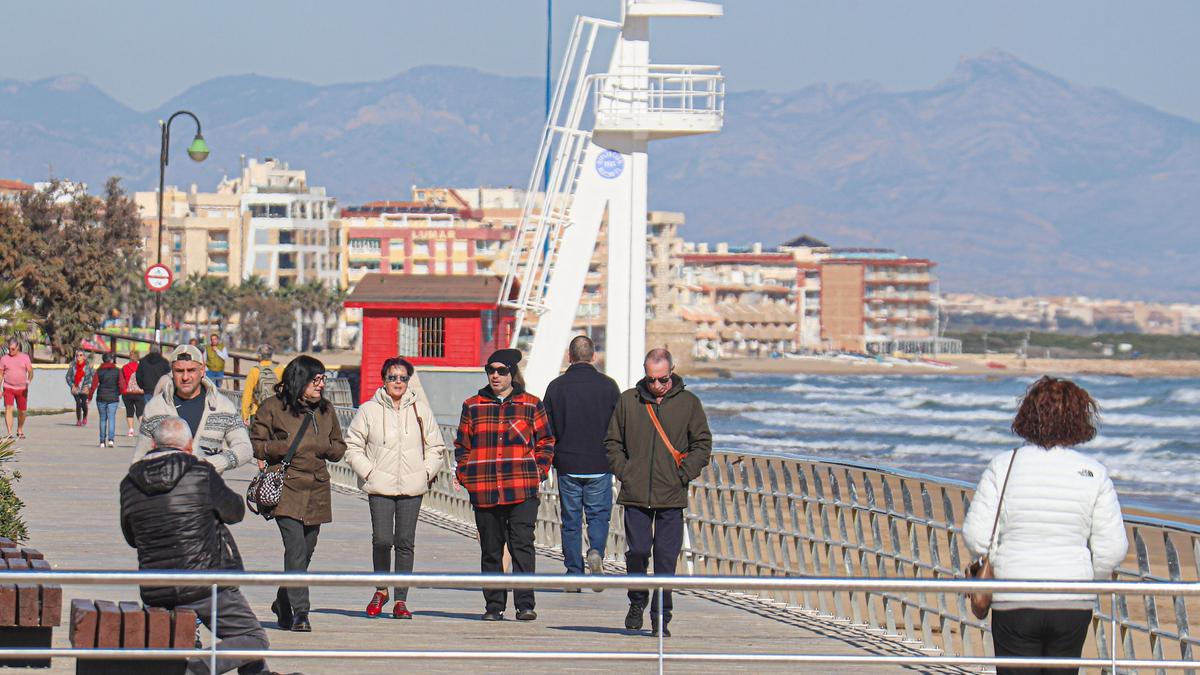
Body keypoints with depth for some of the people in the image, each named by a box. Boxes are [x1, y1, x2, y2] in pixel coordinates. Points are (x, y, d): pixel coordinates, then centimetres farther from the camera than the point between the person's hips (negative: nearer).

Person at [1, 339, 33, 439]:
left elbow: (30, 371, 0)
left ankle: (20, 430, 30)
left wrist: (29, 380, -21)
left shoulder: (25, 357, 3)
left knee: (22, 411, 7)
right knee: (8, 408, -16)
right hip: (8, 388, -1)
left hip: (22, 389, 1)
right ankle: (9, 432, -20)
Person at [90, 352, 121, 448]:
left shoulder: (99, 371, -2)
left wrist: (89, 396, 5)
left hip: (101, 397, 1)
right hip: (113, 398, -1)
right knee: (111, 418, 0)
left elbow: (94, 385, -4)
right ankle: (111, 439, -18)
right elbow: (121, 385, -2)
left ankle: (102, 441, 12)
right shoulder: (117, 371, -3)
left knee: (102, 419, 11)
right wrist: (118, 393, 17)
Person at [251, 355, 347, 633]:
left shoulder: (326, 409, 13)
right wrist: (284, 448, -15)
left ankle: (283, 604, 32)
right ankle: (299, 612, -15)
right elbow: (255, 444, 0)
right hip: (286, 488, -5)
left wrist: (326, 448, -3)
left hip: (318, 490, 5)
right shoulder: (273, 408, -2)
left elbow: (339, 446, 20)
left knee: (305, 552, 11)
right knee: (296, 550, -17)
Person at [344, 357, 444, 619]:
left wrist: (426, 472, 3)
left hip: (412, 488, 2)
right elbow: (352, 446, 6)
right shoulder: (369, 410, 2)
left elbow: (435, 447, 15)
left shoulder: (420, 409, 7)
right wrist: (368, 472, -5)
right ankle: (381, 590, 12)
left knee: (405, 543, 0)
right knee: (382, 540, -11)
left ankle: (401, 600, 6)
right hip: (380, 487, -2)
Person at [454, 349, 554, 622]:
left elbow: (546, 443, 11)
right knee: (490, 549, 6)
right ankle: (493, 605, 13)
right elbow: (462, 444, 17)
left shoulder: (531, 405, 8)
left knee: (522, 545, -11)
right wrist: (465, 475, 5)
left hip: (522, 489, -2)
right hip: (484, 491, 2)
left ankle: (525, 604, -10)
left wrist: (538, 472, 0)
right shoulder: (473, 406, 12)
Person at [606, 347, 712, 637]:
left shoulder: (688, 403, 5)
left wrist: (683, 475, -3)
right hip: (635, 494, 0)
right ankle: (637, 603, 21)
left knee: (666, 556, -1)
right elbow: (612, 442, 14)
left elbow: (702, 443, 8)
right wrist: (624, 472, 1)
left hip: (672, 496, 0)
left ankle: (661, 617, 7)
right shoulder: (628, 401, 6)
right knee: (638, 551, -3)